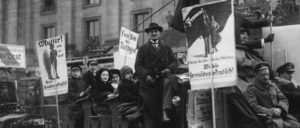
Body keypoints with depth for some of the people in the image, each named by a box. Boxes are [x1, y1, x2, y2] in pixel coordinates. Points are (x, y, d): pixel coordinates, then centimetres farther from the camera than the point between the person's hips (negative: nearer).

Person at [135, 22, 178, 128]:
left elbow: (174, 61, 12)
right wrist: (146, 75, -14)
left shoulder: (166, 48, 22)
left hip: (163, 77, 1)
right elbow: (138, 66, 5)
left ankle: (165, 111, -39)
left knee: (168, 82, -35)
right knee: (150, 110, -5)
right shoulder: (143, 49, 15)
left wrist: (169, 69, -12)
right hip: (149, 81, 0)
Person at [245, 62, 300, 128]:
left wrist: (279, 109, -5)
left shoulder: (272, 85, 19)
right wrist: (269, 111, -19)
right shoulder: (251, 89, 0)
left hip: (280, 114, 5)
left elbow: (283, 99, 17)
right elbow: (253, 106, -10)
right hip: (266, 116, -5)